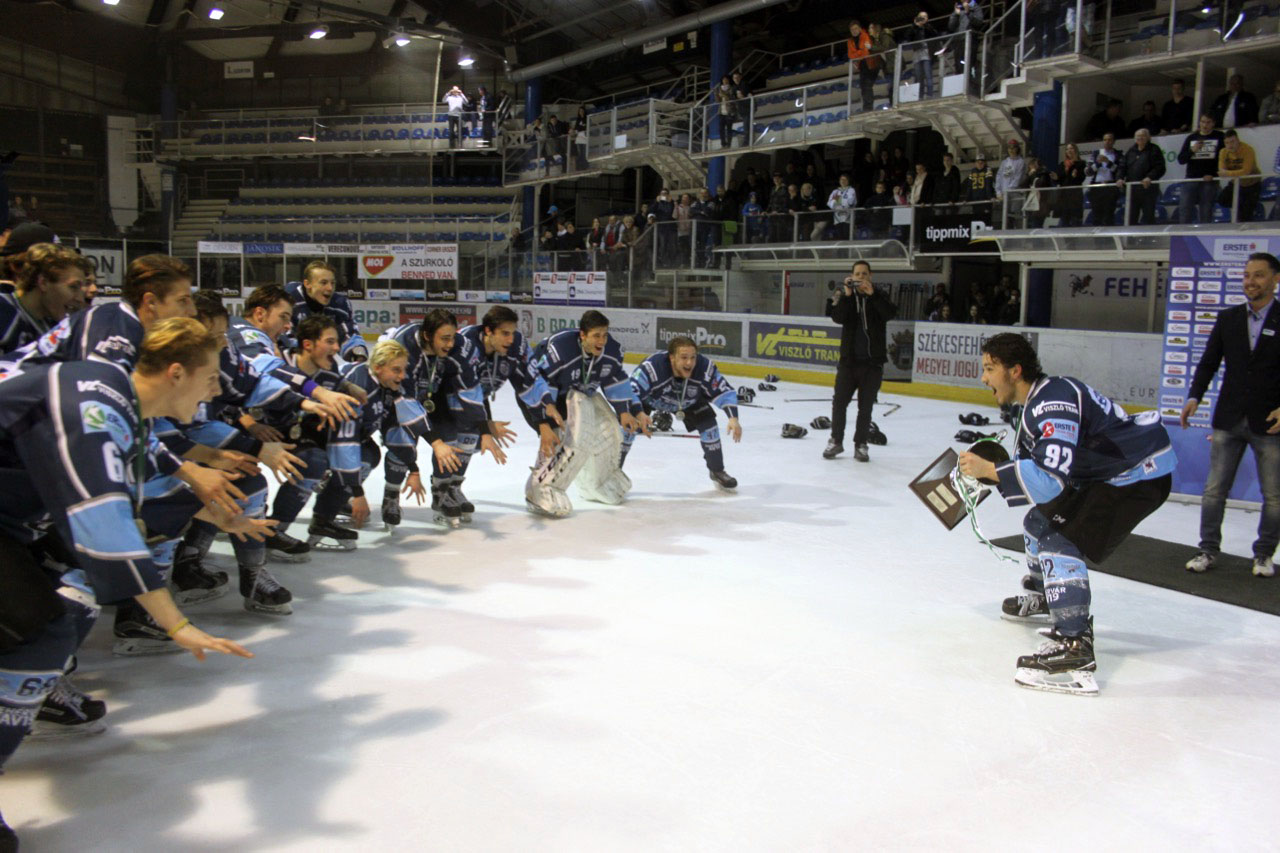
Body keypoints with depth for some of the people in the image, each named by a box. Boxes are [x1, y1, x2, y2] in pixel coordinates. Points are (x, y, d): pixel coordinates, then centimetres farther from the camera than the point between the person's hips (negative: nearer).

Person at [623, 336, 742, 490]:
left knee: (708, 423, -10)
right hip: (649, 398, -3)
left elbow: (725, 391, -25)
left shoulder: (705, 368, -34)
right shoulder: (652, 367, -44)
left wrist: (733, 418, -39)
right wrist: (638, 414, -60)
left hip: (688, 401, 3)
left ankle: (717, 471, 12)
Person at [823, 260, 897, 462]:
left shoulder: (879, 296, 3)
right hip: (849, 360, 0)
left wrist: (872, 294, -24)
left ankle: (860, 445, 15)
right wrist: (846, 296, -23)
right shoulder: (844, 295, 4)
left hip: (873, 362, 0)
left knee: (865, 407, 6)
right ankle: (836, 441, 17)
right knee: (839, 402, 3)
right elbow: (838, 318, -12)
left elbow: (891, 314, -15)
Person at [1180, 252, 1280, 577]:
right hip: (1229, 420, 3)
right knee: (1214, 489, 5)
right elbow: (1208, 362, 7)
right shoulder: (1228, 319, 7)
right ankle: (1208, 550, 16)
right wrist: (1194, 396, -6)